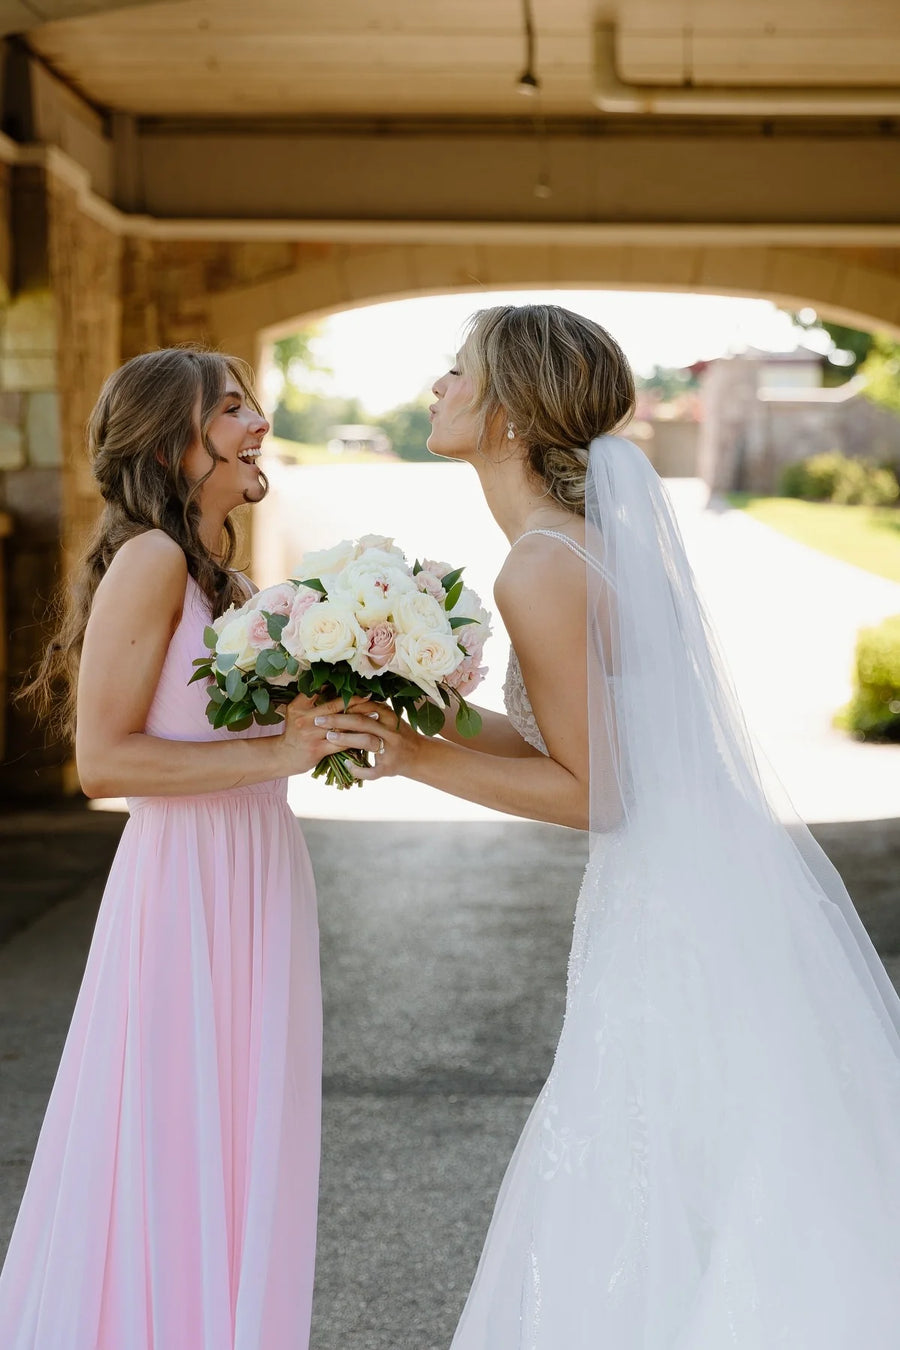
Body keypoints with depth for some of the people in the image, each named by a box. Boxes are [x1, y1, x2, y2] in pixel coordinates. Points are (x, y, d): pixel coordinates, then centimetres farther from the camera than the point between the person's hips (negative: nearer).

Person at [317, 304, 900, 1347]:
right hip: (712, 897, 9)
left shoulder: (539, 572, -19)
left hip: (681, 921, -9)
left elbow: (591, 791, -16)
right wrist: (403, 721, 11)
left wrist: (418, 759, -14)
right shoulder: (595, 532, 9)